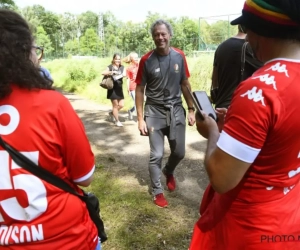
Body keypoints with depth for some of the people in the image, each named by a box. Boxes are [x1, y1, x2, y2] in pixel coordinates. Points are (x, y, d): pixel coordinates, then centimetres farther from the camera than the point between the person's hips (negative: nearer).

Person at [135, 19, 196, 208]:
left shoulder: (179, 56, -1)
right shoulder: (147, 60, -8)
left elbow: (185, 84, 7)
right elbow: (139, 89, -3)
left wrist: (191, 109, 5)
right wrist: (140, 118, -7)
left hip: (176, 110, 3)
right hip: (155, 111, -2)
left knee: (180, 152, 9)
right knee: (156, 155, 2)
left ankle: (169, 172, 43)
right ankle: (157, 191, 22)